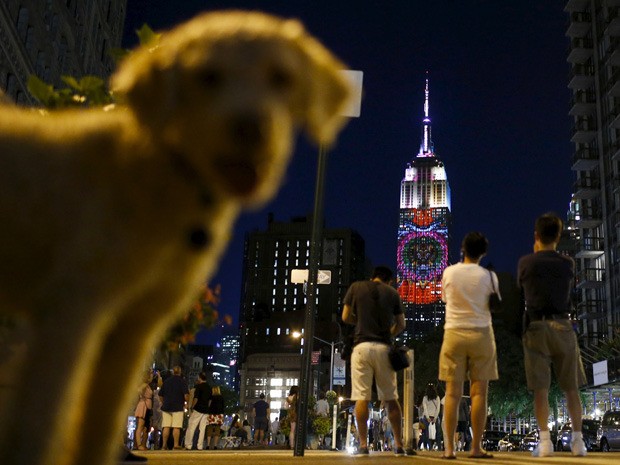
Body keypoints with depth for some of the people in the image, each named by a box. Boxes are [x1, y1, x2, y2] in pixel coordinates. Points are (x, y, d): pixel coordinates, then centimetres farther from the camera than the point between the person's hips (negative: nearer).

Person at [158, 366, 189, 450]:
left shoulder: (166, 381, 12)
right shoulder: (182, 381, -2)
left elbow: (160, 395, 16)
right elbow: (186, 395, -12)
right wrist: (185, 401, 7)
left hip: (166, 407, 4)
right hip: (178, 407, -4)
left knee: (166, 427, 4)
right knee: (176, 427, -4)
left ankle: (164, 445, 4)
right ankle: (176, 444, -6)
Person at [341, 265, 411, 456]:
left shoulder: (356, 287, 8)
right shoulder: (392, 292, 10)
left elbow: (345, 317, 10)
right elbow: (400, 324, 11)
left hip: (362, 346, -1)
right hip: (383, 347, 1)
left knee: (361, 398, -2)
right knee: (391, 398, 9)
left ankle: (363, 444, -4)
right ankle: (398, 444, 10)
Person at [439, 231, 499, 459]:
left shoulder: (449, 272, 1)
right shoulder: (488, 276, -2)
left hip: (454, 333, 1)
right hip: (481, 334, -1)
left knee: (453, 392, 2)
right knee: (479, 392, 3)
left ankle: (449, 447, 1)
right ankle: (476, 447, 4)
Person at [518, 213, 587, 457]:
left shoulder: (526, 262, -2)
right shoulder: (567, 263, 2)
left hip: (536, 327, -1)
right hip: (562, 326, 1)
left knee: (540, 388, -1)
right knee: (571, 387, 9)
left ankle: (545, 441, -5)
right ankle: (577, 440, 9)